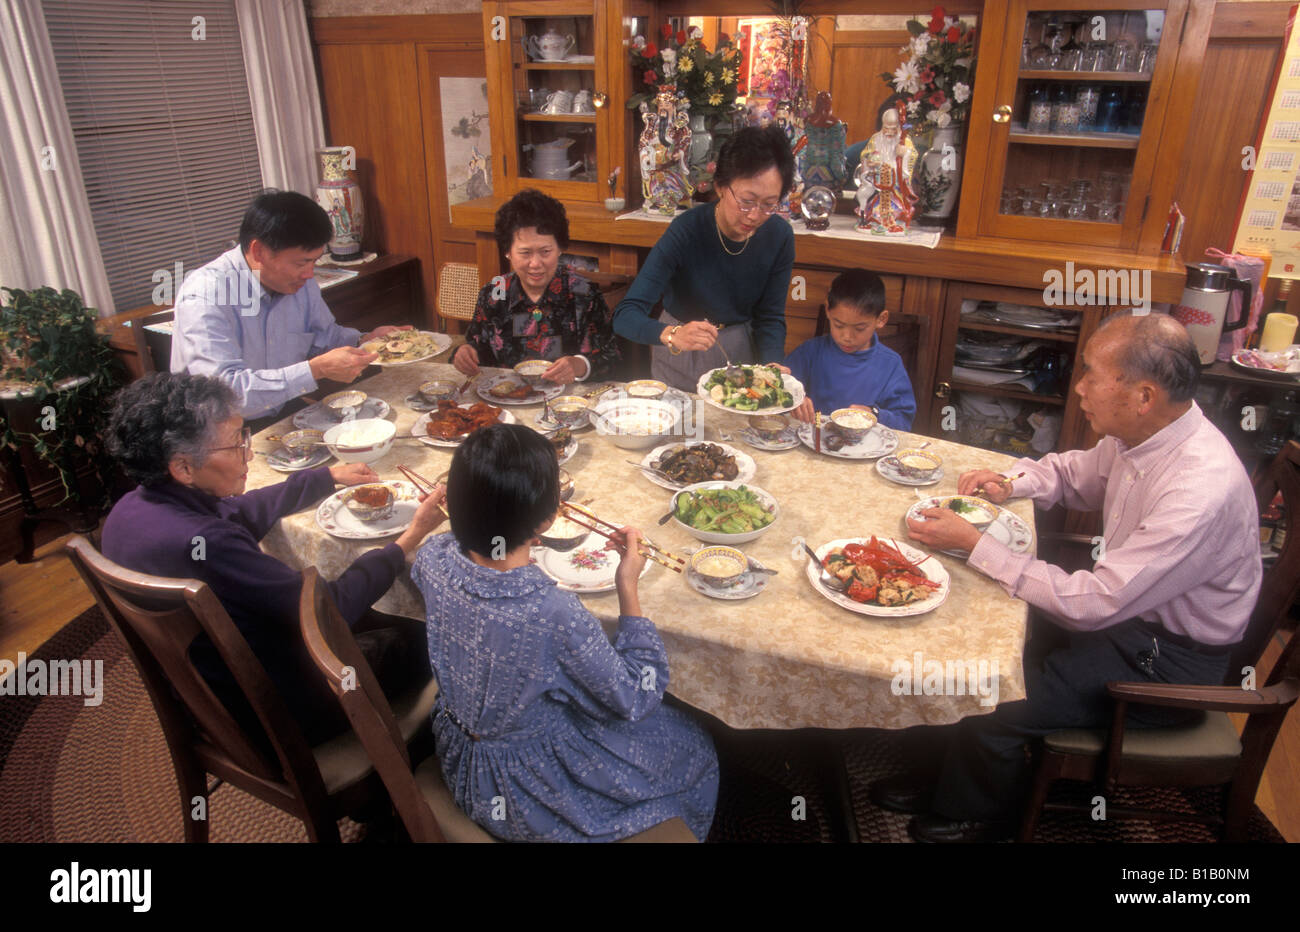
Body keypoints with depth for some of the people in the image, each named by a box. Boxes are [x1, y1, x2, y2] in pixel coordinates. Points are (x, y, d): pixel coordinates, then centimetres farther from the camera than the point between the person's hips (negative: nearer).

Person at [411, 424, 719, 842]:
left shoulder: (434, 559, -19)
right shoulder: (555, 615, -39)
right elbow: (636, 699, -23)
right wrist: (628, 587, -20)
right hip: (529, 792, -6)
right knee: (692, 750, 18)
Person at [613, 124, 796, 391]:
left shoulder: (779, 237, -13)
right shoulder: (687, 231, -24)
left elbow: (771, 317, -3)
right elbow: (625, 316, -29)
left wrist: (772, 365, -23)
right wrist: (672, 335, -48)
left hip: (742, 349, 2)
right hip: (681, 362, -2)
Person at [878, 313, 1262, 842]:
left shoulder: (1200, 491, -34)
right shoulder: (1142, 433, -8)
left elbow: (1091, 606, -31)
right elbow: (1076, 472, 16)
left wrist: (974, 545, -27)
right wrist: (1011, 483, -5)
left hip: (1168, 659, -8)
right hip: (1126, 600, 8)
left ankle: (976, 816, 17)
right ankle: (946, 779, 20)